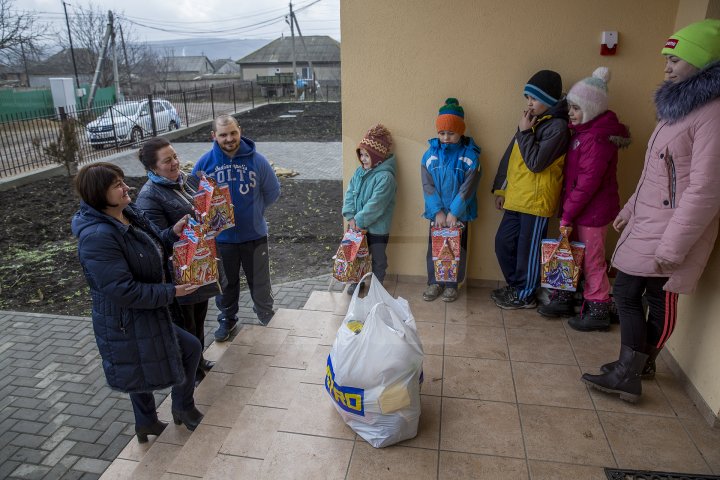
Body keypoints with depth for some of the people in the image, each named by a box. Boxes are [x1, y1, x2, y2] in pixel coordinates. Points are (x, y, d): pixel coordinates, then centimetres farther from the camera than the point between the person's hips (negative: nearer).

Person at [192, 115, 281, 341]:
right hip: (220, 236, 1)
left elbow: (272, 192, 2)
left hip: (254, 234, -1)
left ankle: (267, 316, 39)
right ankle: (227, 319, 40)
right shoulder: (205, 163, -8)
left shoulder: (257, 160, -10)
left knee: (259, 280, 16)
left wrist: (253, 211, 4)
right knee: (226, 282, 18)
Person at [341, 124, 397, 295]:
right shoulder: (359, 171, 2)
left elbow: (375, 204, -26)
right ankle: (357, 281, 39)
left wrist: (359, 221, -22)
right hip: (357, 225, 7)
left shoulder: (385, 177, -22)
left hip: (377, 228, -6)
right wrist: (350, 216, -11)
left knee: (378, 259, 12)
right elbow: (350, 194, 1)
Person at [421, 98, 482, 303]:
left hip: (459, 213, -2)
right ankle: (434, 282, 26)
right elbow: (427, 185, -6)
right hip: (436, 212, 2)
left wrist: (454, 212, -19)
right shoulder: (430, 154, -2)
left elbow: (468, 186, -13)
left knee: (457, 248, 9)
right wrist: (437, 211, -15)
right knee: (434, 247, 10)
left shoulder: (470, 155, -8)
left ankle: (452, 284, 24)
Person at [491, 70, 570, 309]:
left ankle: (525, 296, 21)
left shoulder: (557, 126, -12)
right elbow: (509, 156, 16)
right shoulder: (532, 121, 13)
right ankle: (514, 285, 32)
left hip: (536, 200, -8)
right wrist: (500, 188, 15)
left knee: (528, 250, 4)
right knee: (503, 243, 14)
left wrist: (525, 132, -13)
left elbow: (535, 162, -21)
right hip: (516, 198, 8)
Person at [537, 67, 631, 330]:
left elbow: (588, 183, -22)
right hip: (577, 207, 9)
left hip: (593, 210, -9)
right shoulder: (583, 130, 10)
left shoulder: (598, 138, -20)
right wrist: (566, 210, 7)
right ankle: (563, 299, 29)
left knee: (592, 260, 3)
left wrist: (567, 214, -18)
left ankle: (598, 312, 16)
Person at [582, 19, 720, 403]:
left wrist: (672, 246, -21)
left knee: (661, 300, 0)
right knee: (626, 293, 11)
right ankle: (638, 366, 24)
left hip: (671, 229, -9)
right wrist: (630, 208, 23)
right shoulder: (680, 106, 14)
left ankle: (632, 371, 11)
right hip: (645, 223, 9)